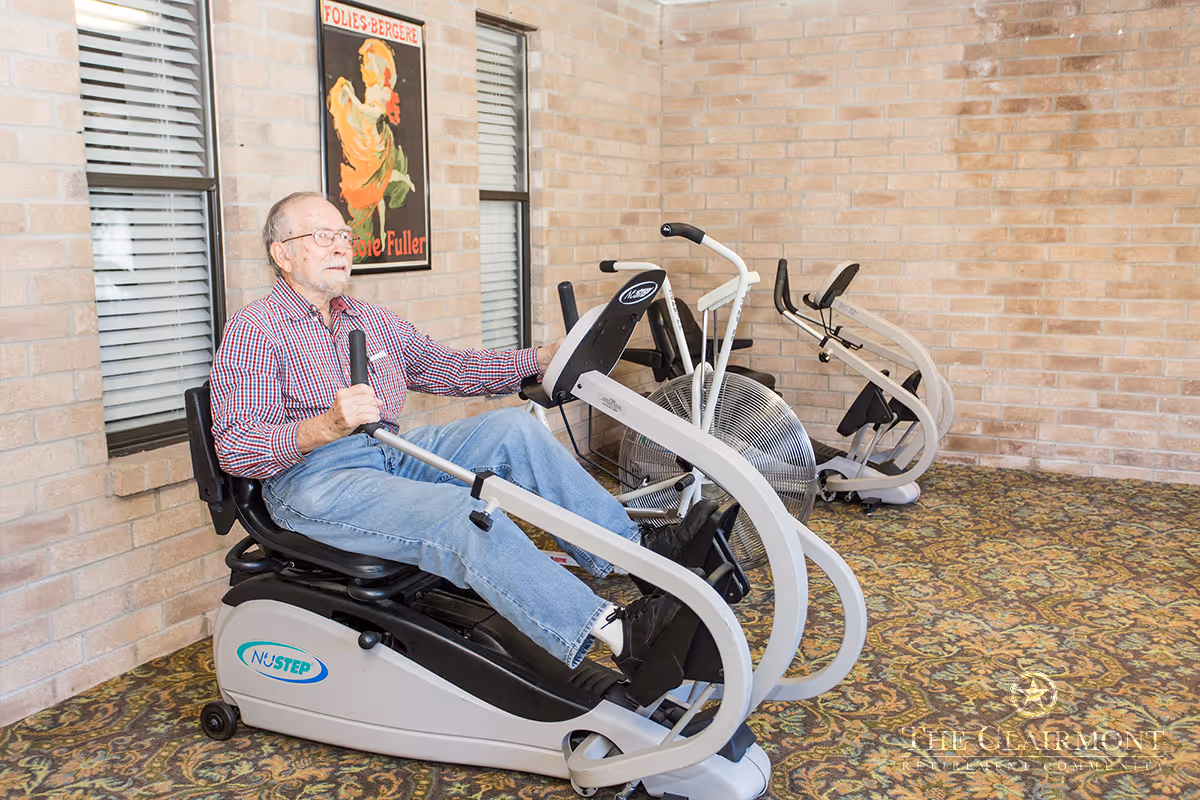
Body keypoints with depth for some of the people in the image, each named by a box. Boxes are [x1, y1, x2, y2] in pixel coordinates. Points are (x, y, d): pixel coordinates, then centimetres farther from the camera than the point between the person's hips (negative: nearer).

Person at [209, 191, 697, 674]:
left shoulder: (371, 321, 22)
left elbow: (445, 368, 21)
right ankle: (614, 632, -38)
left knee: (512, 427, -14)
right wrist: (327, 426, -28)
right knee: (462, 514, -31)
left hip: (390, 455, 7)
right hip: (313, 481, -7)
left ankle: (629, 546, -17)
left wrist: (541, 361, 8)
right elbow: (235, 449, -10)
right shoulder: (253, 330, 0)